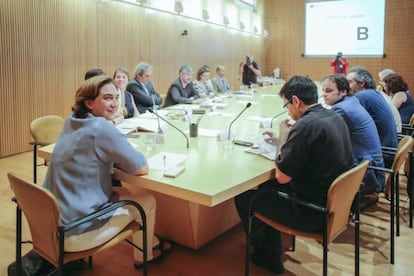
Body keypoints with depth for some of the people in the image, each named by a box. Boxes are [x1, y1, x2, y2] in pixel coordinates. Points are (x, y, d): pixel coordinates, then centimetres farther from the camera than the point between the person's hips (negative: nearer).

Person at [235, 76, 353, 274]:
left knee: (242, 198, 5)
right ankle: (273, 251, 33)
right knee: (267, 187, 25)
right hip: (334, 201, 9)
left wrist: (281, 149, -4)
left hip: (314, 211, -9)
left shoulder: (306, 125, -25)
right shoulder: (335, 118, 3)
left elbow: (282, 177, -21)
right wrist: (288, 142, 6)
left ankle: (268, 257, 26)